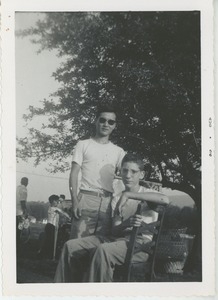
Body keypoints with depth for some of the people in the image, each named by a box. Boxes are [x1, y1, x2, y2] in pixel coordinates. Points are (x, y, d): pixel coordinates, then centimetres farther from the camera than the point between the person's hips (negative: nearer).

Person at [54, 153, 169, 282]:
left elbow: (165, 200, -24)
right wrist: (127, 223, -20)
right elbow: (115, 230, 6)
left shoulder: (147, 194, 2)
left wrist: (128, 195, -23)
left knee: (103, 250, -36)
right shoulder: (116, 199, 17)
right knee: (71, 246, -7)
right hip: (118, 238, 6)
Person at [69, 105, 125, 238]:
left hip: (108, 201, 3)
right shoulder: (84, 145, 10)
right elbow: (74, 173, 3)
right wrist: (75, 200, -9)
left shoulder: (119, 151, 17)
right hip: (86, 197, -2)